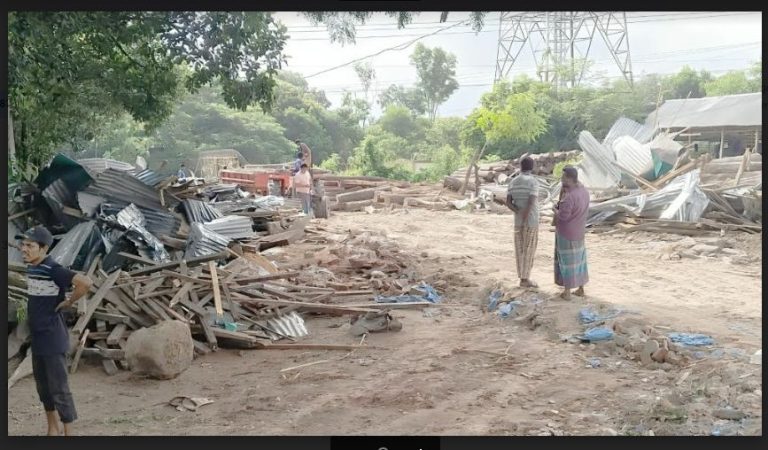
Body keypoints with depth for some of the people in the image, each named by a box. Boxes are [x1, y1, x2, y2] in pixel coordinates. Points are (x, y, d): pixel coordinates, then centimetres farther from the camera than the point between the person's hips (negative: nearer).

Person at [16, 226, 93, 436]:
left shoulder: (53, 270, -20)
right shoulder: (30, 268, 6)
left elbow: (86, 282, -34)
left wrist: (68, 302, -20)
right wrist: (34, 311, 11)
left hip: (53, 341, -9)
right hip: (37, 339, 9)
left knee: (59, 390, -1)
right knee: (43, 387, 19)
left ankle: (68, 433, 11)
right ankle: (52, 430, 34)